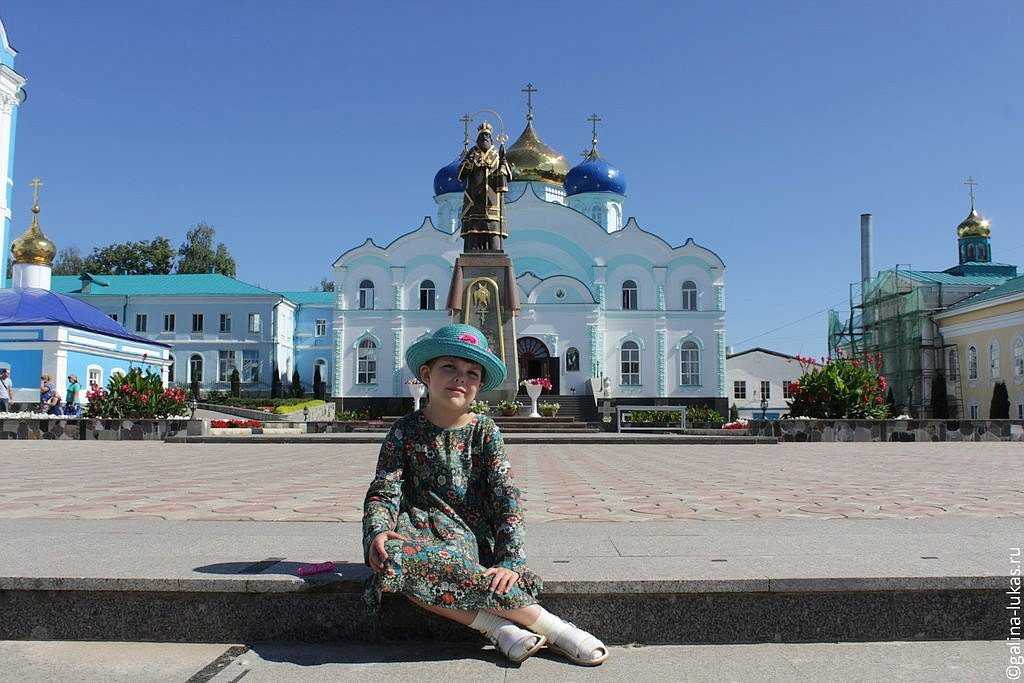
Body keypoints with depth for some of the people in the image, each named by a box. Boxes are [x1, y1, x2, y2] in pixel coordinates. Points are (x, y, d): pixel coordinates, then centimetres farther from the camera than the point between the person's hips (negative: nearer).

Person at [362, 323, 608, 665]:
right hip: (426, 531, 1)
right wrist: (377, 532, -24)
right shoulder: (405, 431, 4)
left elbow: (506, 496, -5)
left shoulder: (485, 431, 3)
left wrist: (510, 559, -18)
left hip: (477, 536, -1)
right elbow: (384, 491, -2)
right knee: (398, 558, -36)